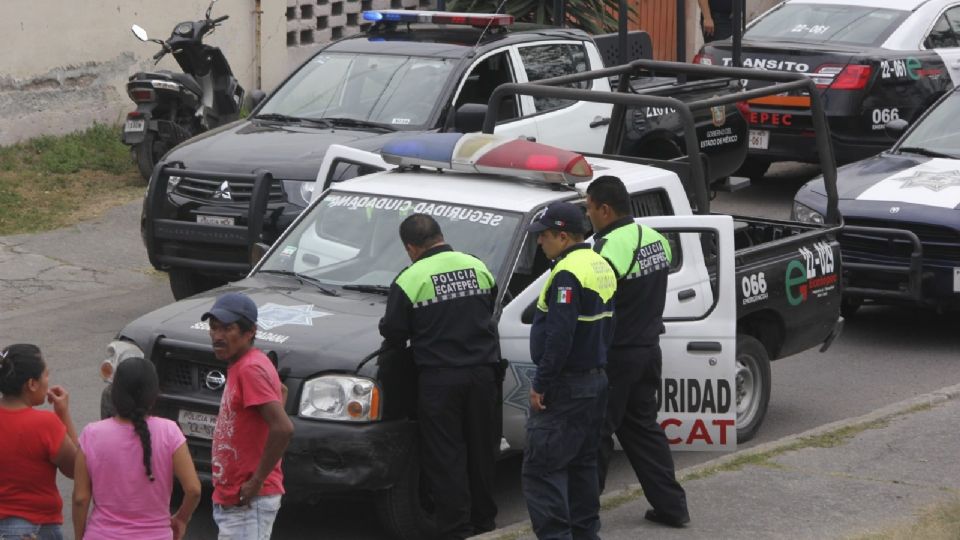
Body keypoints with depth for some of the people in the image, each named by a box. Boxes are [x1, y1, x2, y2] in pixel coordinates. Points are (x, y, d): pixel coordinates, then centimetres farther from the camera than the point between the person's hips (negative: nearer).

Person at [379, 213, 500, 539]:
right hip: (482, 372, 5)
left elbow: (393, 334, -7)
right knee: (481, 451, 16)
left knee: (445, 457, 2)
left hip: (439, 380, -5)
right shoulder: (477, 267, 5)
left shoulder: (410, 280, -11)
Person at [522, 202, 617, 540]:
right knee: (582, 462, 17)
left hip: (565, 386, -10)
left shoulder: (568, 273, -19)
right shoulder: (601, 267, 13)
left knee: (542, 467, -8)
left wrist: (541, 383, -19)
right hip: (595, 379, 10)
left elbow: (559, 335, -24)